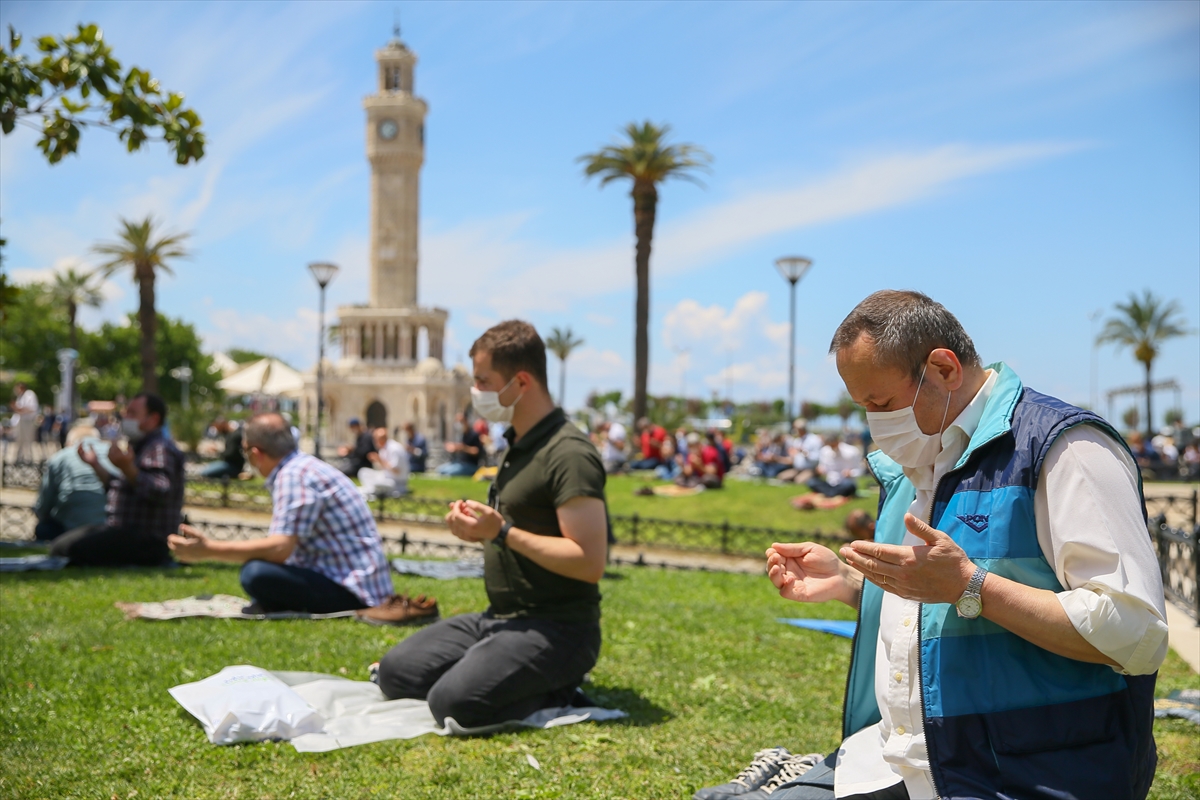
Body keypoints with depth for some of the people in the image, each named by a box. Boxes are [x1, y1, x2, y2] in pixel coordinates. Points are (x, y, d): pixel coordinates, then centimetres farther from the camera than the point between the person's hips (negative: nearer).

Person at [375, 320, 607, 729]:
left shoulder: (569, 455, -18)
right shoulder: (518, 446, 14)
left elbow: (589, 562, -25)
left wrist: (503, 533, -22)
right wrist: (479, 531, 2)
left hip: (555, 629, -10)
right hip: (499, 618, 10)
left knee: (454, 703, -26)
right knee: (395, 672, 4)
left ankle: (556, 693, -2)